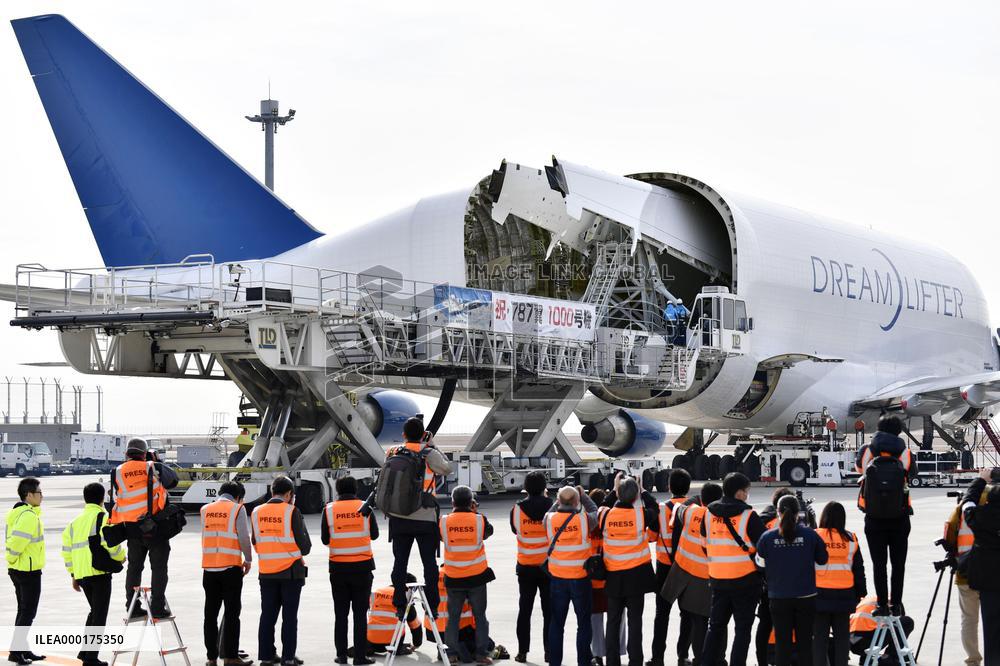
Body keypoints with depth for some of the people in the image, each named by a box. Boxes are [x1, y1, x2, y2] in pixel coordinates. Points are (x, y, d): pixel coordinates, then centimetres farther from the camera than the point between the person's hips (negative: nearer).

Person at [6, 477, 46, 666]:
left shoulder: (15, 512, 11)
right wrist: (13, 558, -12)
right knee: (28, 613, -3)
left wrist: (12, 561, 13)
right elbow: (17, 542, -27)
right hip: (30, 570, -10)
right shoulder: (30, 516, -20)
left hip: (17, 570, 10)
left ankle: (23, 650, 22)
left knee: (24, 611, 17)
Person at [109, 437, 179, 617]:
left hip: (132, 527, 3)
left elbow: (115, 501, 8)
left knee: (134, 567, 13)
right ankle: (157, 607, 0)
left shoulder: (117, 473, 4)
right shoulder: (153, 468, -3)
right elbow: (173, 479, 14)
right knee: (158, 567, 3)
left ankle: (132, 607, 14)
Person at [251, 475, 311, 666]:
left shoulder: (257, 512, 2)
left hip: (266, 571, 4)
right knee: (289, 616, 3)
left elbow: (255, 542, 11)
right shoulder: (291, 512, -11)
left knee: (268, 614, 11)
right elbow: (305, 546, -9)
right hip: (291, 571, -4)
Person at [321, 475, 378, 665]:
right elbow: (374, 534, 6)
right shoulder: (364, 508, -4)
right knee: (360, 612, 3)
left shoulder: (329, 509, -4)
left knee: (341, 613, 8)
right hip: (362, 566, -1)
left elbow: (325, 539, 1)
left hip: (338, 567, 1)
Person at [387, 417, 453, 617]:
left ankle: (400, 604, 7)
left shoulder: (393, 453, 2)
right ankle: (432, 605, 6)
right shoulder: (428, 454, -8)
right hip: (425, 517, -3)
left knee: (400, 561, 8)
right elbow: (447, 468, 3)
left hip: (398, 517, 3)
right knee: (429, 562, 5)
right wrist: (433, 446, 7)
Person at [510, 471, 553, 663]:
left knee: (524, 610, 10)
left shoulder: (518, 509, -9)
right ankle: (549, 651, 7)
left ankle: (522, 651, 9)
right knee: (549, 610, 7)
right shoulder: (552, 506, -12)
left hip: (525, 566, 1)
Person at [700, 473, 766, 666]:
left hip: (717, 578, 5)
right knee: (742, 628, 4)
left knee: (716, 625, 17)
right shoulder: (748, 516, -13)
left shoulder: (709, 514, 2)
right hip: (745, 579, -5)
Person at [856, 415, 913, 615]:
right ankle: (896, 603, 10)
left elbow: (859, 468, 14)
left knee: (879, 563, 6)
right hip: (900, 519, 0)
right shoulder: (905, 455, -8)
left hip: (874, 519, 0)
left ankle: (882, 604, 5)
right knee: (898, 563, 10)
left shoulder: (867, 452, -6)